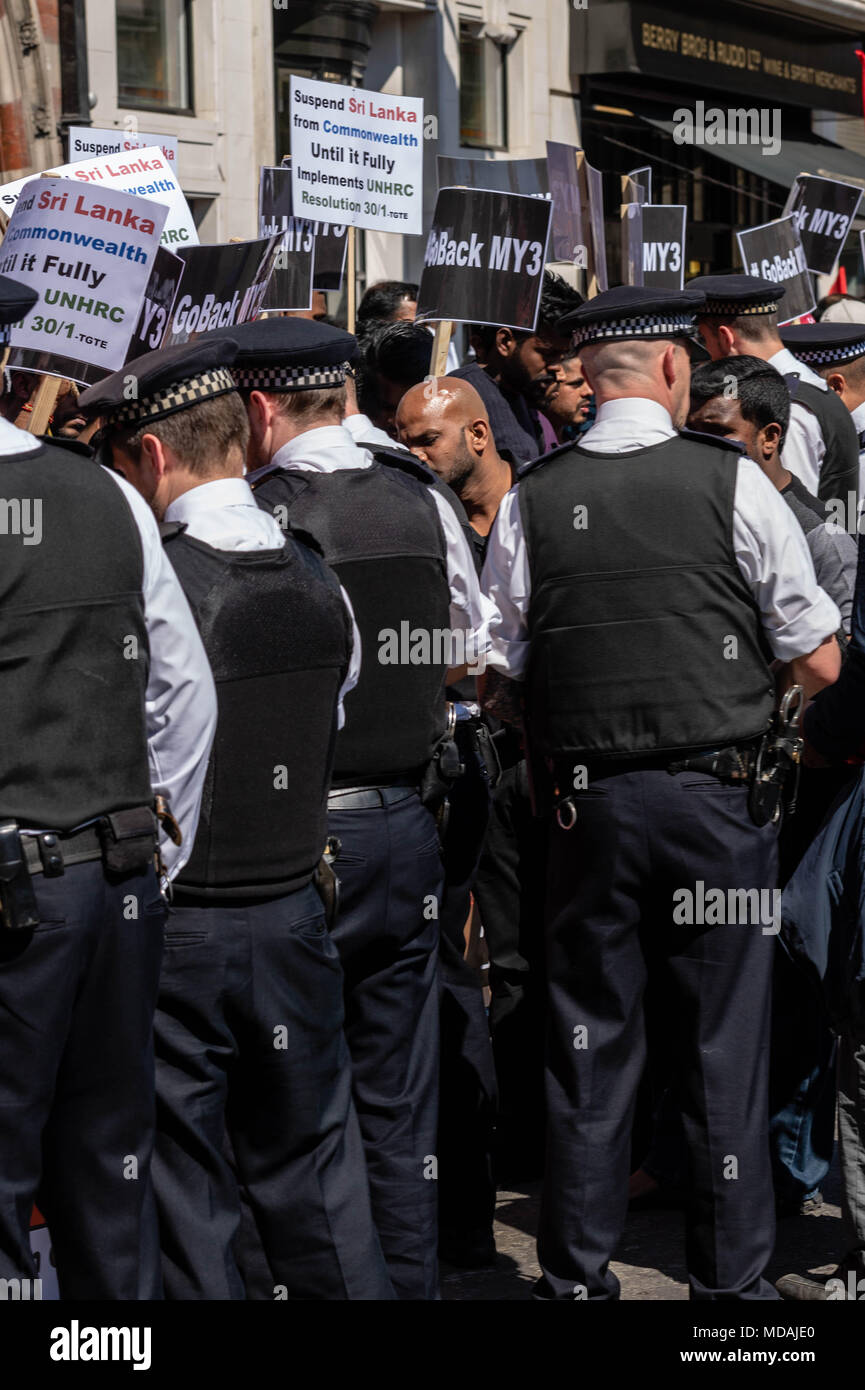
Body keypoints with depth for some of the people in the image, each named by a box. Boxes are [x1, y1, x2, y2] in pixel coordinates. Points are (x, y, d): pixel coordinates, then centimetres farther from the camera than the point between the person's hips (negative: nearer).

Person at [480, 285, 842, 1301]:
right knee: (723, 1046, 6)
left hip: (586, 799, 2)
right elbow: (819, 663, -3)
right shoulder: (732, 482, -5)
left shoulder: (531, 499, 0)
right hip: (716, 796, -2)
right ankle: (732, 1276, 14)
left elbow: (498, 677, 5)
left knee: (589, 1041, 10)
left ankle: (576, 1273, 19)